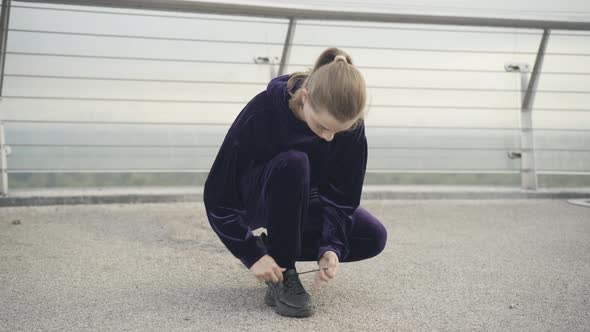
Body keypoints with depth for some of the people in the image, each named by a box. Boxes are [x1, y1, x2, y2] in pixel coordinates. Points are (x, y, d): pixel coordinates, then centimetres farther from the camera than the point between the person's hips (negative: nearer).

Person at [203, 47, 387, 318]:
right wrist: (252, 254, -30)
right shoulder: (263, 111, -33)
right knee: (292, 164, -37)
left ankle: (275, 245, 1)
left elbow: (341, 196, -15)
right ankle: (282, 276, -23)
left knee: (373, 237, -15)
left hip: (302, 203, 4)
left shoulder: (350, 126, -24)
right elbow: (218, 195, -27)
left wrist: (331, 246, -31)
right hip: (252, 202, -4)